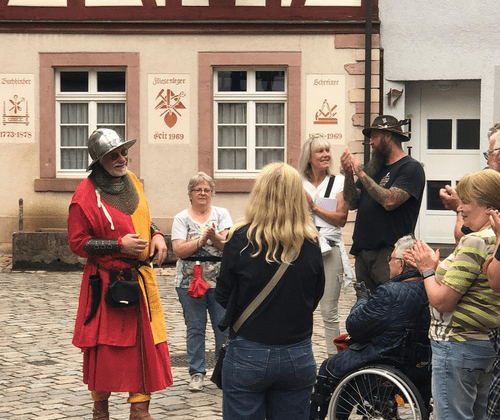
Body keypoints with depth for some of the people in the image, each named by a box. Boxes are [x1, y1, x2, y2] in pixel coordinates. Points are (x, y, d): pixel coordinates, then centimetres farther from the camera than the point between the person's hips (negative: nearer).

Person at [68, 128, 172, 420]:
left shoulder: (132, 181, 7)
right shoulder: (86, 195, -14)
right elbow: (78, 243, -12)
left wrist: (157, 235, 3)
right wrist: (120, 245, -19)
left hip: (141, 278, 6)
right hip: (107, 283, -6)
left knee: (146, 343, 4)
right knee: (105, 347, 5)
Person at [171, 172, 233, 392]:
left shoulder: (221, 214, 8)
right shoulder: (182, 218, 4)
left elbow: (228, 245, -3)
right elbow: (179, 250, -7)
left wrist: (214, 236, -22)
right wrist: (202, 240, -18)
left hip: (219, 281, 1)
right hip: (190, 281, -1)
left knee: (224, 327, 0)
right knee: (195, 328, 3)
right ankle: (197, 373, 11)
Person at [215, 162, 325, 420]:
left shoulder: (241, 239, -11)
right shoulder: (310, 245, -4)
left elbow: (223, 297, -1)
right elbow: (315, 299, 9)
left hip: (247, 355, -2)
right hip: (298, 357, 2)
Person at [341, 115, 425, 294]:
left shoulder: (411, 168, -4)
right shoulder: (374, 167, 19)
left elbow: (389, 201, -19)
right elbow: (352, 203, 15)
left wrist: (361, 173, -12)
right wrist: (349, 174, -2)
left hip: (389, 254, -7)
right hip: (362, 252, 7)